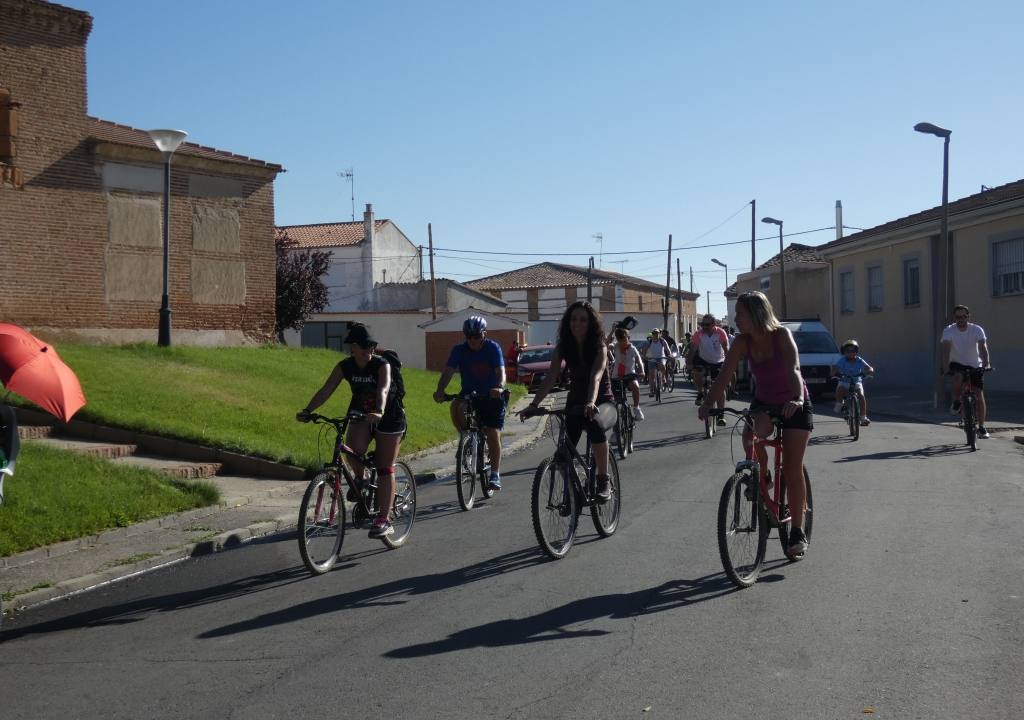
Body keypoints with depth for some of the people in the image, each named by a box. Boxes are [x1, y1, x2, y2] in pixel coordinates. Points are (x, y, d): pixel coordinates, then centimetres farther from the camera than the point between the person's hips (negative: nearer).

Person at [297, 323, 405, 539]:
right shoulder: (345, 366, -11)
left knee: (385, 469, -4)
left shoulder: (382, 365, -22)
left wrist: (378, 412, -59)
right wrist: (306, 411, -33)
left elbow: (383, 390, -39)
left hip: (388, 417, -3)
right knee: (353, 446, -28)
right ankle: (359, 479, 3)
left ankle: (384, 520, -1)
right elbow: (326, 391, -18)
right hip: (361, 414, 3)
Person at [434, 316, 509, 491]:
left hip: (491, 396, -2)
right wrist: (440, 391, -35)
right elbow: (448, 372, -16)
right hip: (469, 394, 2)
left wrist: (499, 387, -44)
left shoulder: (493, 348, -12)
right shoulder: (459, 350, -7)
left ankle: (495, 474, 1)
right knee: (457, 408, -32)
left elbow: (501, 372, -22)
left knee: (494, 434, -10)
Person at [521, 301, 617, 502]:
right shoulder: (563, 347, -5)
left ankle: (604, 481, -24)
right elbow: (550, 377, -15)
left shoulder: (599, 347, -16)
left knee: (595, 424, -38)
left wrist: (591, 403, -52)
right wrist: (534, 404, -30)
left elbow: (596, 377, -33)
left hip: (602, 402, -4)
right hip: (575, 402, 4)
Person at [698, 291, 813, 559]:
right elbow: (724, 376, -18)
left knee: (792, 469, -8)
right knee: (750, 435, -31)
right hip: (763, 403, 3)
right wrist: (707, 404, -32)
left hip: (794, 405, -3)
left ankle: (797, 533, 2)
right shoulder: (742, 342, -12)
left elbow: (793, 370, -36)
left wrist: (797, 399, -54)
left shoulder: (782, 335, -23)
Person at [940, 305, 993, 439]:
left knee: (979, 395, -6)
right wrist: (945, 366, -45)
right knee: (958, 377, -36)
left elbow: (983, 347, -29)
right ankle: (956, 402, -8)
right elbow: (946, 348, -29)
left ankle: (981, 428, 5)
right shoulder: (948, 331, -16)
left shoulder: (977, 330, -15)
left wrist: (986, 363, -46)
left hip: (975, 365, 1)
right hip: (957, 363, -1)